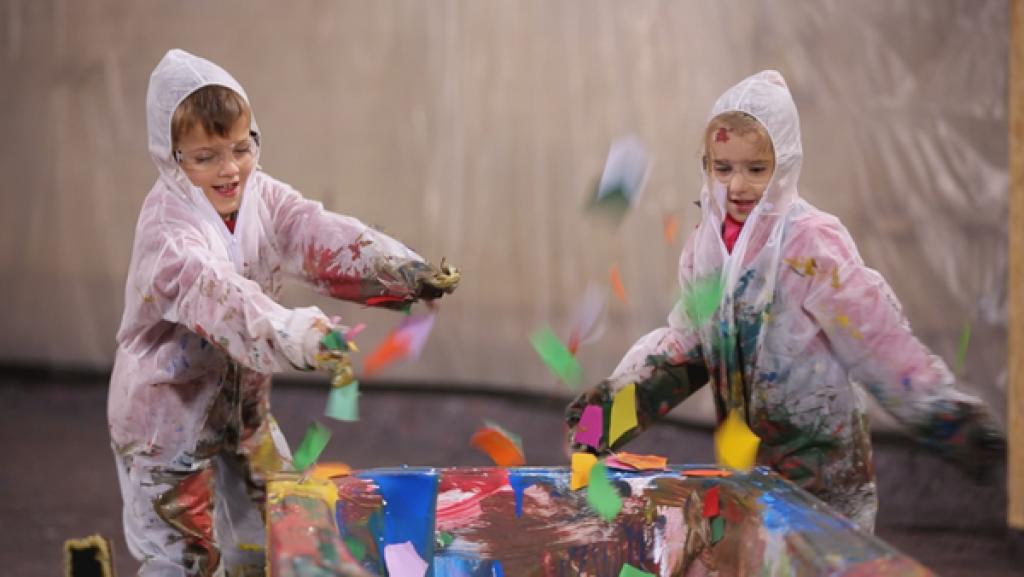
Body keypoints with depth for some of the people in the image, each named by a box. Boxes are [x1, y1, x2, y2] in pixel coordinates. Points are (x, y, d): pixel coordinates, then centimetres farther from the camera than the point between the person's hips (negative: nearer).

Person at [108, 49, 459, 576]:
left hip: (242, 408, 7)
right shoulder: (167, 227, -26)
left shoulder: (261, 196, -5)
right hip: (169, 417, -7)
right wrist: (287, 333, -62)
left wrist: (400, 269, -39)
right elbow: (213, 291, -44)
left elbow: (320, 235, -20)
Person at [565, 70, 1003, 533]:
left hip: (820, 471, -5)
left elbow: (882, 346, -16)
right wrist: (616, 398, 0)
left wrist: (954, 421, -19)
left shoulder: (810, 243, -16)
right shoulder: (706, 243, 3)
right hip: (743, 466, 6)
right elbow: (686, 342, 11)